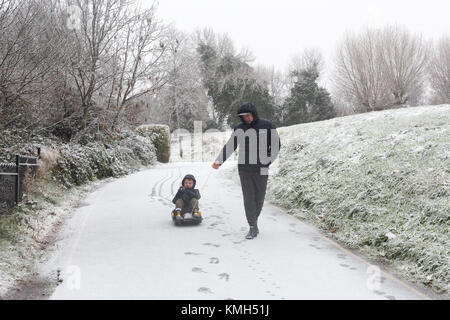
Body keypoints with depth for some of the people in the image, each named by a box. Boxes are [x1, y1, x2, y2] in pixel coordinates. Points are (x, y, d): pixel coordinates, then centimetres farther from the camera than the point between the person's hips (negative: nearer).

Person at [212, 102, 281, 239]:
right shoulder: (239, 129, 5)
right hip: (244, 169, 1)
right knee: (248, 198, -3)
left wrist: (268, 161, -6)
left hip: (261, 169, -1)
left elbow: (276, 145, 5)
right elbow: (229, 146, 6)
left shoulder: (267, 126, 0)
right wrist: (219, 161, -5)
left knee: (259, 198, 7)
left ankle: (254, 221, 29)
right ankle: (253, 228, 2)